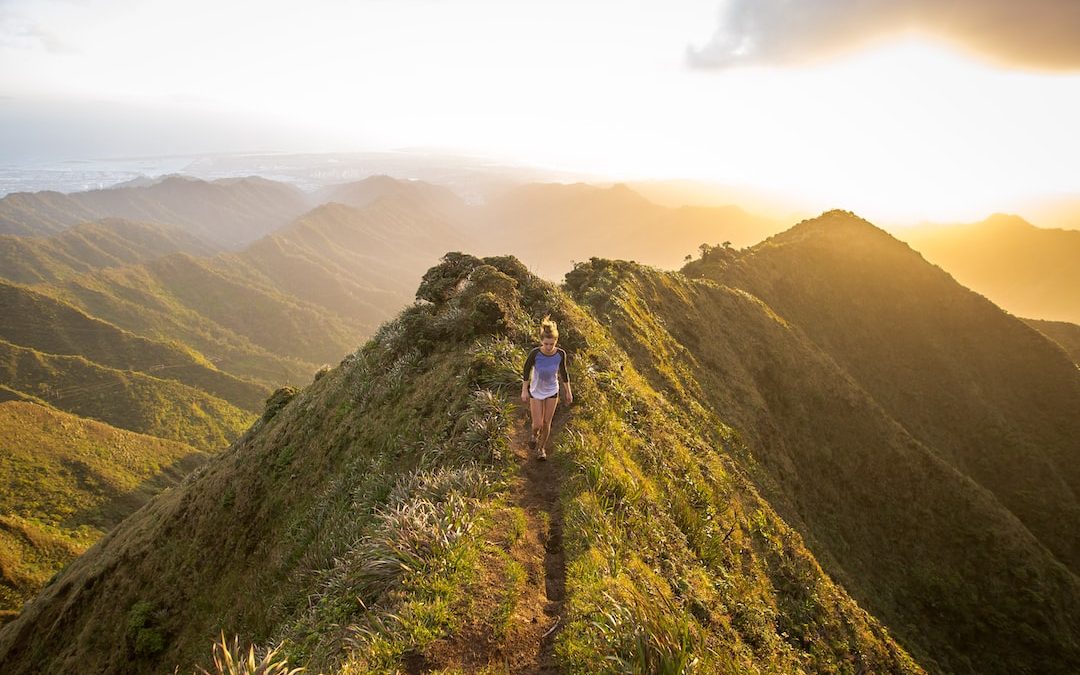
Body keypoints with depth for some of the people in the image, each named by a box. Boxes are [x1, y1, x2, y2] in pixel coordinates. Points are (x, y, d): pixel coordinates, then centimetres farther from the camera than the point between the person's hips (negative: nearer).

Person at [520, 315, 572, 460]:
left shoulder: (560, 354, -21)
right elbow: (526, 370, -10)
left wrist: (568, 392, 4)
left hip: (552, 392, 1)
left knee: (547, 423, 10)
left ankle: (541, 447, 36)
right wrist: (524, 391, -6)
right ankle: (535, 435, 38)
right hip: (536, 392, -1)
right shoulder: (535, 353, -27)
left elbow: (563, 372, -4)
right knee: (537, 424, 1)